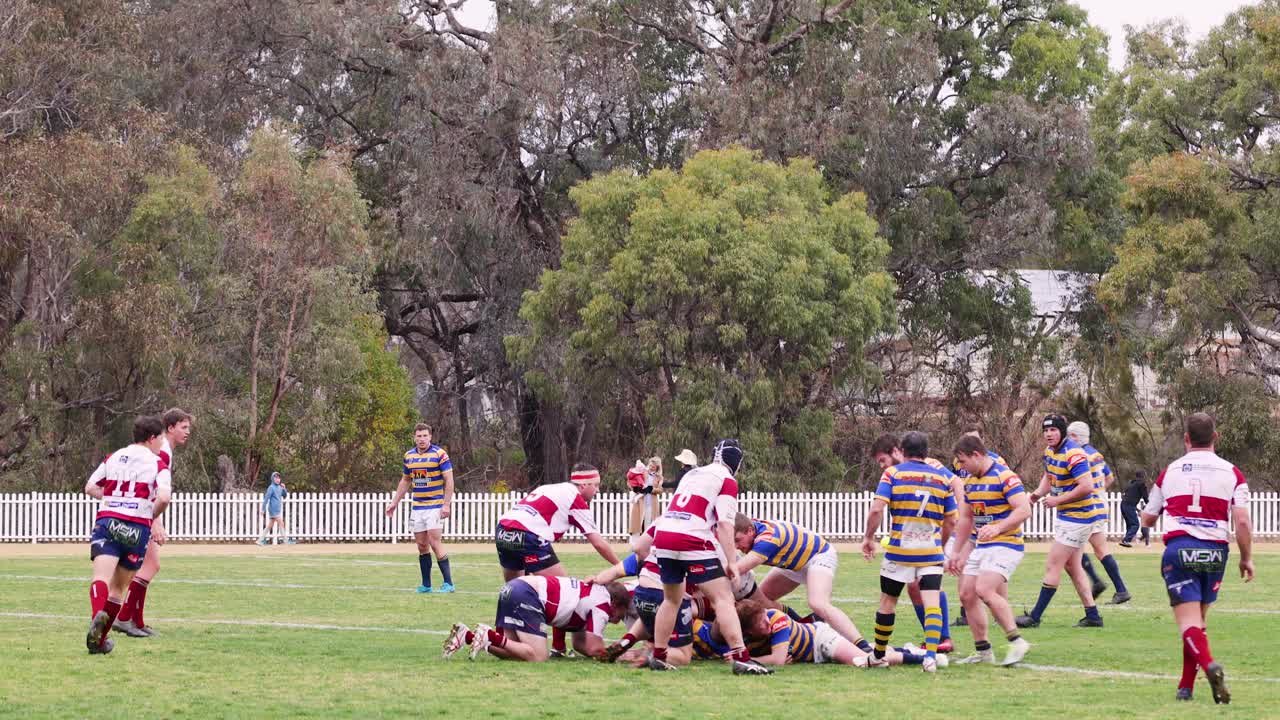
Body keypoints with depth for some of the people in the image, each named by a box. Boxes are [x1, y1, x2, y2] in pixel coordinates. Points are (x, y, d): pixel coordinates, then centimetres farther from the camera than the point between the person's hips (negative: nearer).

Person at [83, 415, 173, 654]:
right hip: (137, 527, -2)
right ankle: (100, 639, 13)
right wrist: (153, 516, 8)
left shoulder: (113, 457, 17)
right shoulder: (157, 463, 3)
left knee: (101, 578, -17)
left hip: (106, 521, 2)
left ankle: (97, 617, -46)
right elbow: (164, 498, -12)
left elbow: (90, 488, 17)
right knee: (118, 587, 12)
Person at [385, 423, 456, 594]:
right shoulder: (409, 456, 10)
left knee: (435, 543, -13)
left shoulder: (439, 454, -8)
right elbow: (405, 481, 22)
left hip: (435, 506, -6)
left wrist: (446, 504, -17)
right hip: (417, 507, 6)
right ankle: (426, 585, 11)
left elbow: (449, 480, -10)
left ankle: (448, 583, -9)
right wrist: (394, 503, 20)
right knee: (422, 545, 5)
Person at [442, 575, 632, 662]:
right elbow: (594, 649, -6)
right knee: (538, 656, -18)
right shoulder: (602, 604, -1)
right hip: (526, 596, -10)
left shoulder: (591, 593, 27)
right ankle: (489, 635, -19)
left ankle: (467, 635, -5)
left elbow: (579, 643, 29)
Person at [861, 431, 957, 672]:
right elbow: (951, 521, 9)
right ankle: (931, 655, -23)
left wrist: (869, 537, 1)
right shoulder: (942, 477, 7)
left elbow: (877, 508, -12)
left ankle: (879, 655, 26)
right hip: (931, 551, 1)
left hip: (899, 551, -1)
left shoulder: (893, 474, 0)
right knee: (932, 603, -6)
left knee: (887, 602, 14)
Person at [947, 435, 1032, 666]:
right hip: (979, 547, 9)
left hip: (1005, 545, -9)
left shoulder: (1004, 476, -14)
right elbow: (966, 518, 22)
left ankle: (1017, 642, -19)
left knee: (985, 590, -24)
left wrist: (998, 528, -32)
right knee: (967, 594, 3)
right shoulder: (970, 480, 13)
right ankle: (983, 651, 11)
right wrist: (957, 553, 21)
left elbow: (1024, 510, -22)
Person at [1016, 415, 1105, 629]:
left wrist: (1058, 500, -22)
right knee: (1072, 566, 14)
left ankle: (1035, 617, -1)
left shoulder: (1073, 455, -23)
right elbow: (1049, 477, 22)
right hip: (1065, 515, 10)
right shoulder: (1050, 451, 7)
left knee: (1053, 565, -6)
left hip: (1078, 516, -10)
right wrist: (1038, 494, 2)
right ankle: (1092, 616, 19)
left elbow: (1086, 487, -29)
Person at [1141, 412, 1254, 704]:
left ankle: (1209, 664, -36)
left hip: (1179, 548, -1)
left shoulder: (1170, 472, 10)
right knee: (1199, 620, 16)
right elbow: (1242, 521, -4)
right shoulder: (1231, 473, 5)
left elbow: (1147, 520, 19)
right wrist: (1246, 559, 8)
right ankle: (1186, 686, 17)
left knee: (1188, 621, -8)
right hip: (1215, 551, 1)